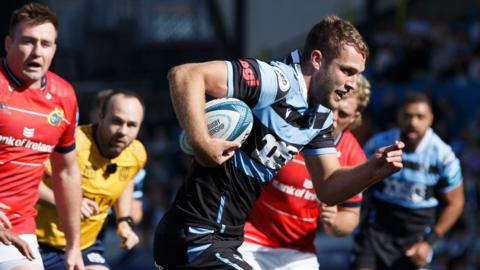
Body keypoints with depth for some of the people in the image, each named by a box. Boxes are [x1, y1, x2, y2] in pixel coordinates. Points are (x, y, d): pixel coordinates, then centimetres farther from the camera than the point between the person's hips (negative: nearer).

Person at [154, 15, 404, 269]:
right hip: (195, 238, -10)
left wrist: (373, 170, -6)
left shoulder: (321, 116, 9)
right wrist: (201, 143, -34)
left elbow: (327, 187, 11)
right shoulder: (276, 80, -19)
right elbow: (184, 75, -27)